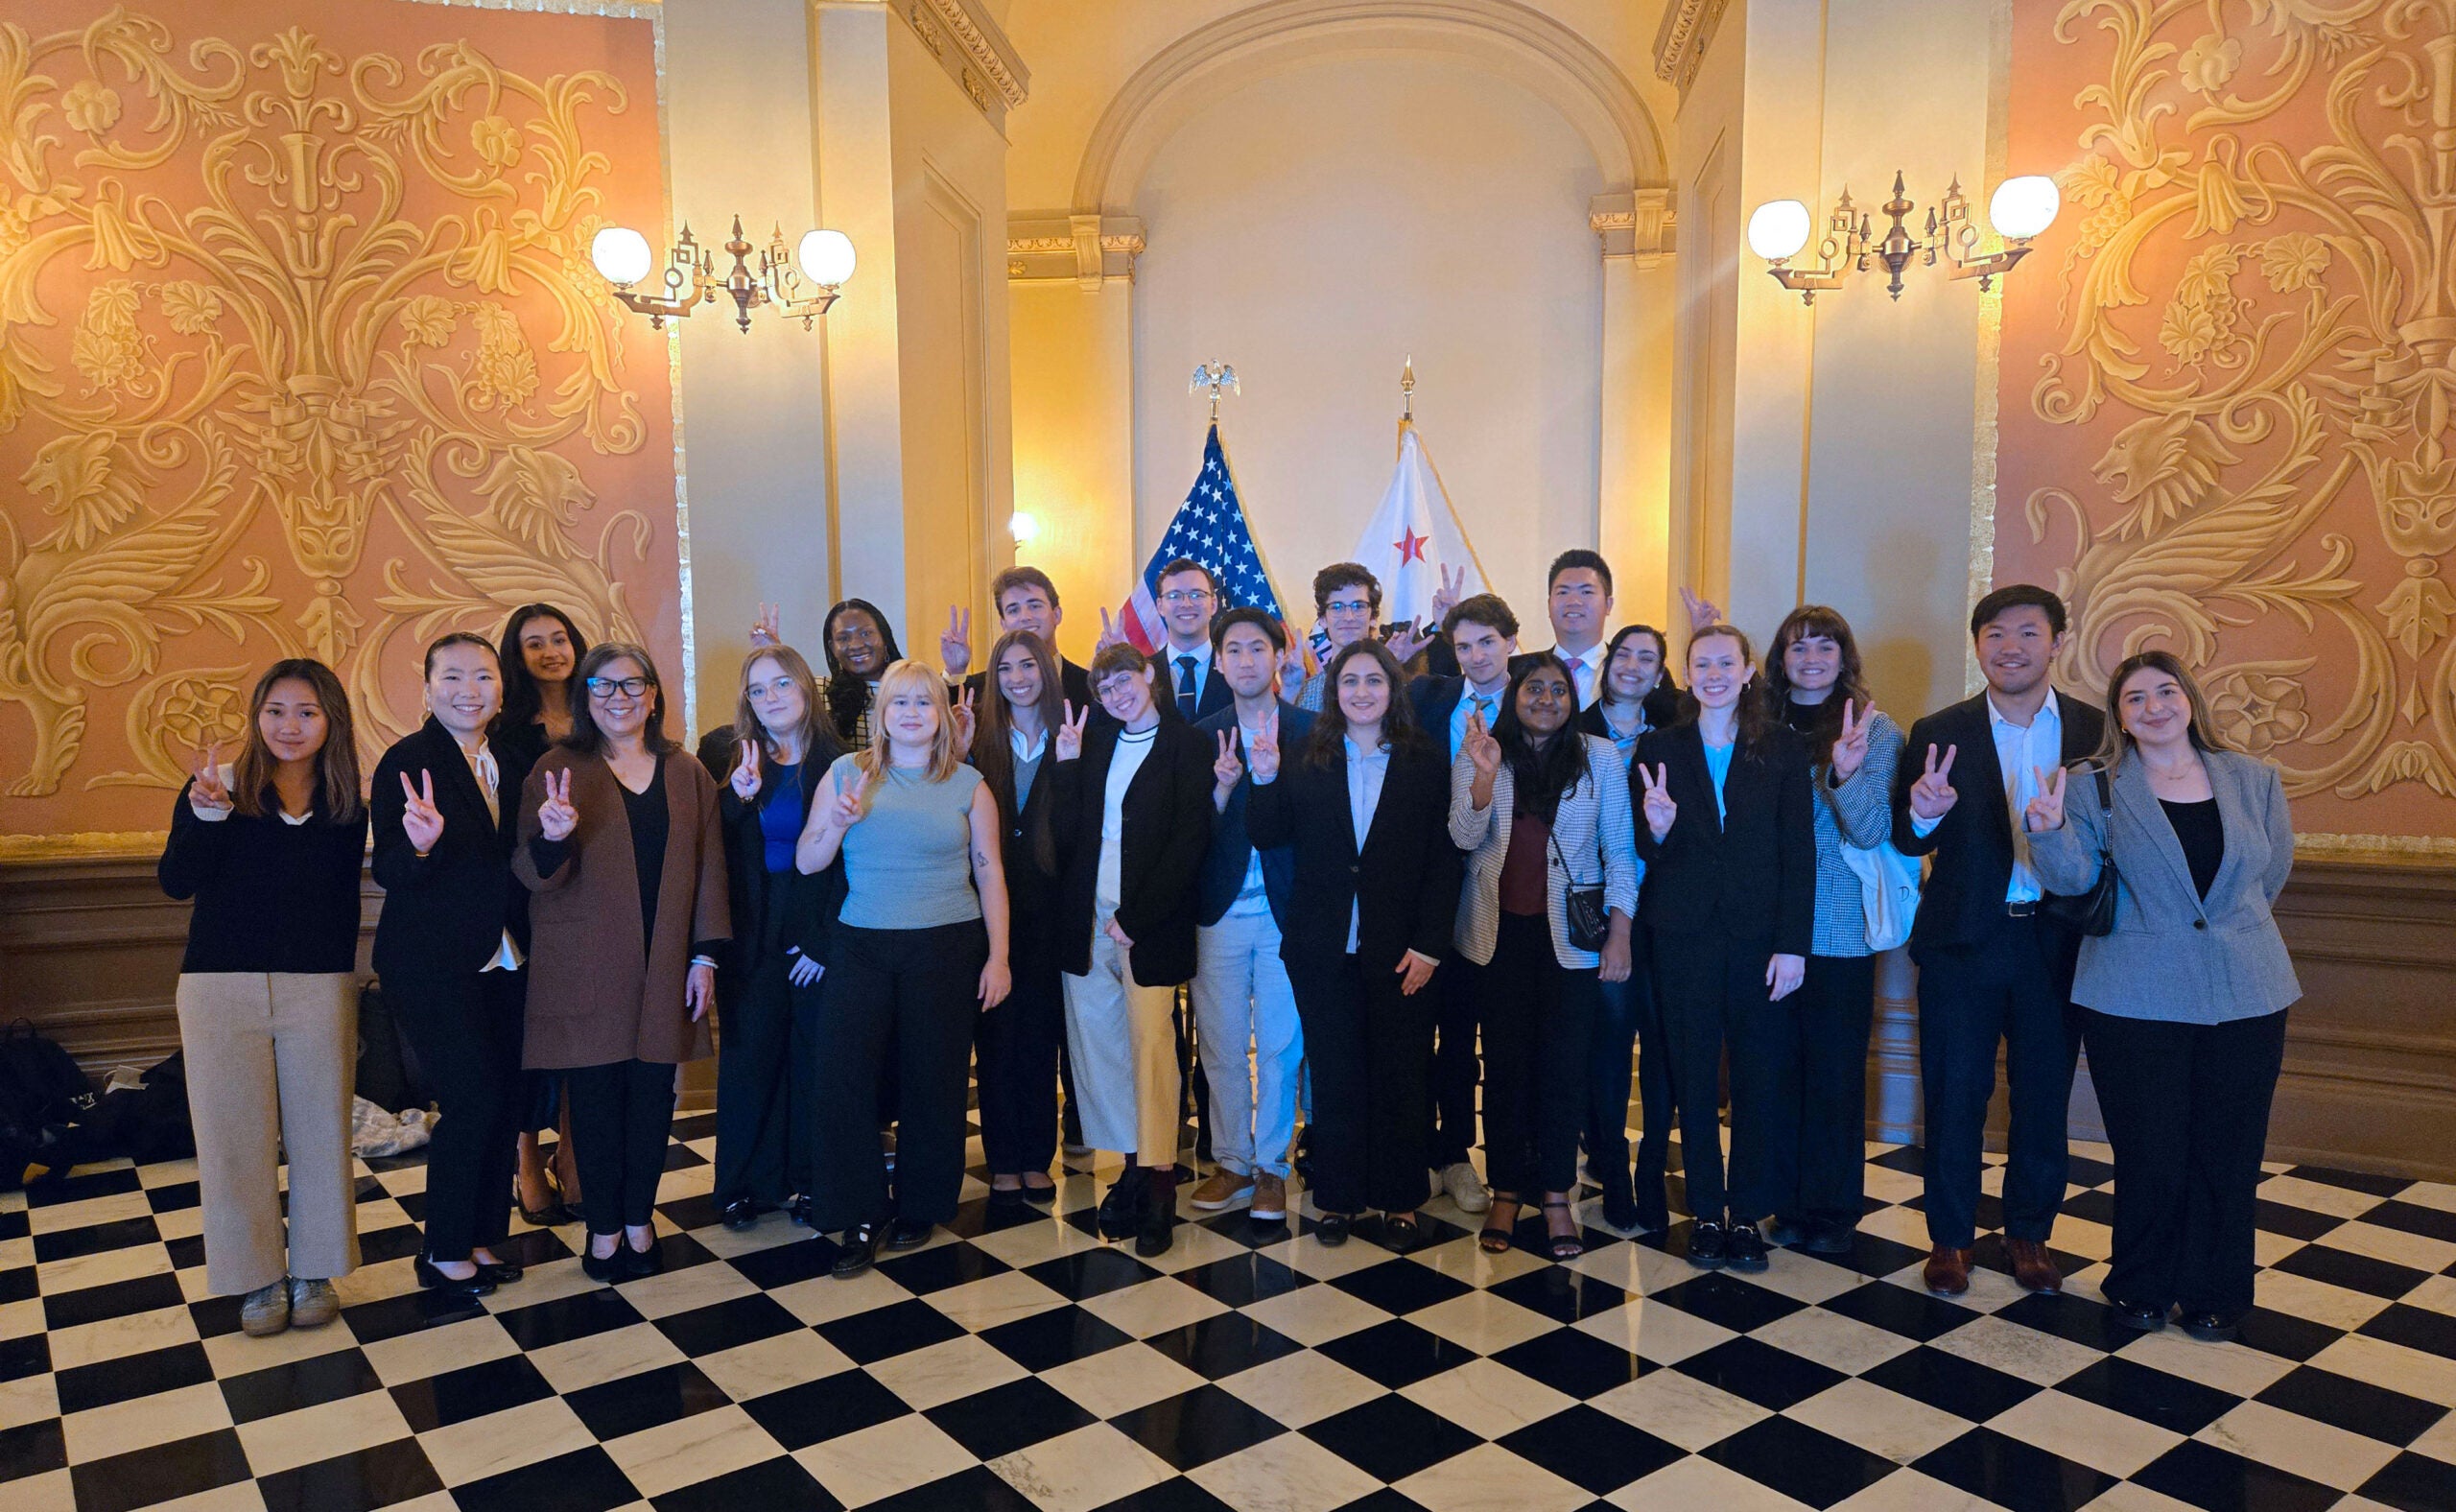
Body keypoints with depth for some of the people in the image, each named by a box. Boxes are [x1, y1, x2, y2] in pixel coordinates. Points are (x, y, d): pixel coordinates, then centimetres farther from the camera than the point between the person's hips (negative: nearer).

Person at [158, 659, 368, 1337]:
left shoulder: (345, 805, 4)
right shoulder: (216, 788, -2)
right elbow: (176, 882, -13)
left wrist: (347, 992, 9)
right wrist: (206, 814, -29)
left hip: (319, 988, 1)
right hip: (222, 989, -1)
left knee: (318, 1132, 8)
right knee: (236, 1136, 6)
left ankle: (314, 1271, 23)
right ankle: (259, 1278, 22)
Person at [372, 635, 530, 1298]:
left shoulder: (508, 761, 9)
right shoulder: (406, 760, -9)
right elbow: (388, 871, -13)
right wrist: (419, 845, -35)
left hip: (502, 961, 6)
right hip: (432, 962, -6)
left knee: (504, 1100, 9)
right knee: (473, 1100, -7)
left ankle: (485, 1237, 24)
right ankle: (443, 1253, 10)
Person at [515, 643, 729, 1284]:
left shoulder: (687, 775, 8)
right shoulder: (559, 770, -1)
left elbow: (708, 869, 7)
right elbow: (535, 874, -6)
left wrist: (705, 956, 2)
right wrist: (552, 838, -29)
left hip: (664, 966, 3)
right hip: (584, 965, -2)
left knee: (653, 1092, 8)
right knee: (596, 1093, 4)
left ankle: (639, 1218, 25)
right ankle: (604, 1227, 20)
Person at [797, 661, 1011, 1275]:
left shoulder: (967, 784, 6)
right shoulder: (848, 772, 6)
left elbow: (990, 873, 5)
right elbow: (806, 862, 6)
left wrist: (997, 955, -1)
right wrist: (839, 821, -13)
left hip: (946, 948, -1)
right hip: (861, 948, 1)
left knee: (933, 1081, 4)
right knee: (845, 1079, -5)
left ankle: (920, 1207, 24)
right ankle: (862, 1217, 9)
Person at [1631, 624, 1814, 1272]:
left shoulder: (1783, 748, 1)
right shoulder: (1659, 748, 3)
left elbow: (1799, 853, -2)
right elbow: (1648, 853, 3)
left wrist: (1792, 945, -7)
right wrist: (1657, 828, -21)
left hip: (1760, 935, 0)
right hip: (1684, 935, 1)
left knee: (1756, 1077, 7)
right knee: (1694, 1076, 8)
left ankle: (1749, 1212, 21)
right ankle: (1705, 1212, 21)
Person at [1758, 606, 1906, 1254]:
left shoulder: (1876, 731, -2)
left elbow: (1871, 832, -11)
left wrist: (1847, 774, -29)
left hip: (1841, 932, -2)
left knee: (1836, 1072, 7)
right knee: (1777, 1067, 9)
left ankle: (1833, 1209, 21)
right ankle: (1787, 1201, 23)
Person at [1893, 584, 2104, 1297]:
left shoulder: (2095, 731, 1)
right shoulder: (1939, 733, -1)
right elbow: (1907, 842, -2)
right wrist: (1923, 815, -23)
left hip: (2055, 943, 1)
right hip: (1962, 942, -1)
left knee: (2044, 1098, 13)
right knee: (1953, 1097, 7)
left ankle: (2029, 1233, 31)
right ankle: (1950, 1237, 22)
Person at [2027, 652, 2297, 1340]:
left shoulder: (2255, 780, 7)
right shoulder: (2094, 787, -1)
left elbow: (2273, 872, 18)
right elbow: (2074, 878, -11)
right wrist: (2049, 830, -29)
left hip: (2246, 998, 3)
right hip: (2136, 998, -2)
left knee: (2227, 1153, 8)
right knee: (2150, 1155, 3)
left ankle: (2212, 1294, 26)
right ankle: (2140, 1289, 23)